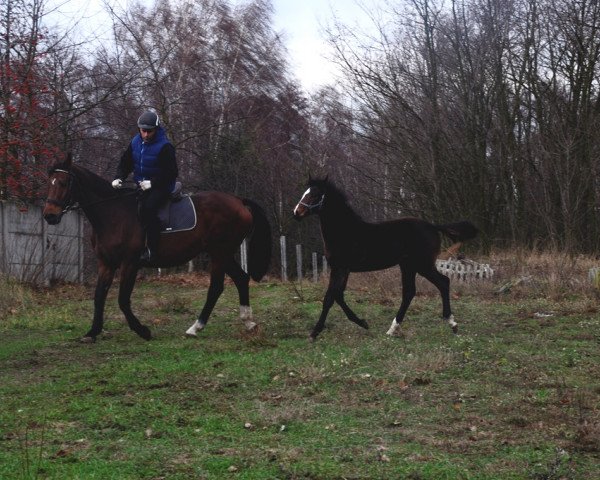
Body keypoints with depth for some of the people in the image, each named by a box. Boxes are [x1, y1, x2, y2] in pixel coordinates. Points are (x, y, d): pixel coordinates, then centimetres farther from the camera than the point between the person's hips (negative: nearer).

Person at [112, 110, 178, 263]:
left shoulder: (164, 146, -14)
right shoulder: (135, 142, 5)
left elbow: (171, 173, -14)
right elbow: (125, 163, 13)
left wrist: (152, 182, -22)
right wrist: (118, 178, -7)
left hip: (161, 187, -8)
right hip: (140, 186, 8)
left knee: (148, 207, -32)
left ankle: (151, 249, -31)